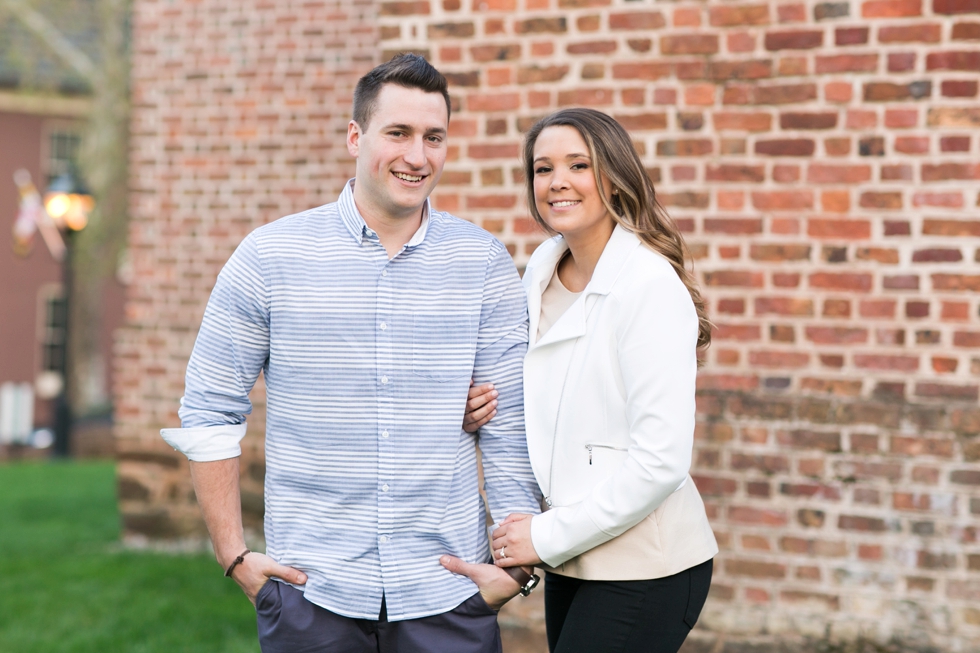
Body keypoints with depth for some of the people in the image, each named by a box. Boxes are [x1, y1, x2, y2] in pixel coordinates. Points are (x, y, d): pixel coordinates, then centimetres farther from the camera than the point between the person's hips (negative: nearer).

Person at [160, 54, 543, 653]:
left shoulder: (484, 261, 1)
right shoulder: (269, 256, -2)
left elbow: (510, 421, 1)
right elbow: (209, 410, 2)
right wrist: (235, 556, -1)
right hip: (310, 590, 0)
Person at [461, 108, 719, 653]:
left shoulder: (652, 287, -16)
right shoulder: (542, 272, 7)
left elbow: (661, 459, -21)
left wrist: (550, 535, -16)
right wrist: (484, 413, 0)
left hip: (643, 571, -7)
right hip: (571, 563, 7)